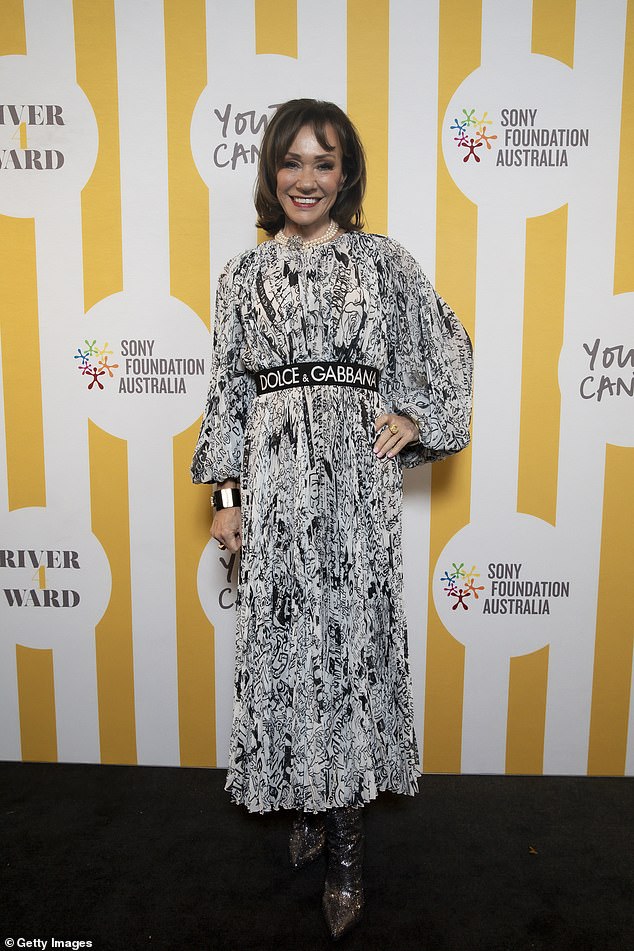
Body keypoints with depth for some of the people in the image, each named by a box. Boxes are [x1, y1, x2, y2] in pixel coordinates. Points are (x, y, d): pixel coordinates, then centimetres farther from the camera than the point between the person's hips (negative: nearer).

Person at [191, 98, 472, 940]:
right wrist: (226, 492, 4)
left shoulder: (382, 260, 7)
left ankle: (344, 854, 17)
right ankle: (308, 802, 30)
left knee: (352, 642, 1)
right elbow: (228, 386, 8)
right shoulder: (246, 274, 11)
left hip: (357, 477, -1)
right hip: (274, 481, 2)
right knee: (283, 644, 7)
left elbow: (449, 347, 14)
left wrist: (416, 418, 1)